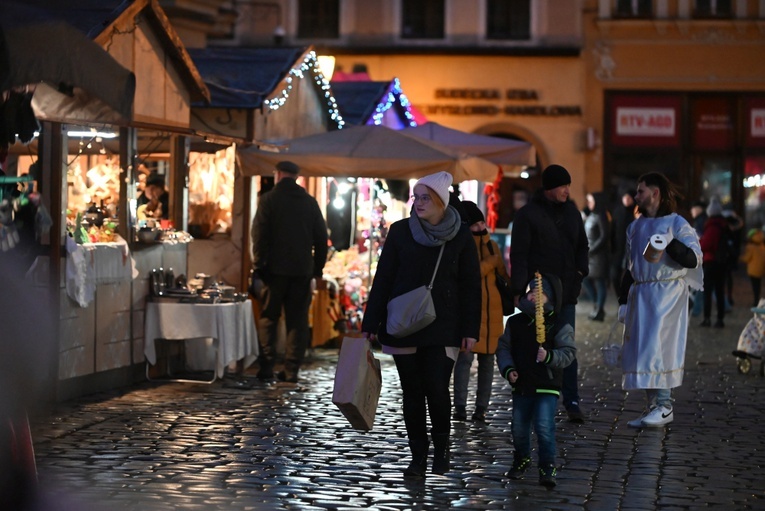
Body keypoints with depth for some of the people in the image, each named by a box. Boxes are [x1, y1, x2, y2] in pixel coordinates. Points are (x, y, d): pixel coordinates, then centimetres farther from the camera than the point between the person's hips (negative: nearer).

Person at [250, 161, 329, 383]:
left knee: (268, 318, 4)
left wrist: (258, 266, -4)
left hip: (275, 269, -3)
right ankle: (291, 370, 3)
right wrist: (318, 271, 16)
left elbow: (260, 235, -8)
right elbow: (321, 238, 11)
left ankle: (266, 367, 0)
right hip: (302, 270, 3)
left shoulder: (269, 199, -3)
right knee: (297, 320, 5)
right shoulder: (310, 202, 9)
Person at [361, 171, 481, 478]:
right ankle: (418, 457, 14)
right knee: (412, 391, 4)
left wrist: (470, 330, -3)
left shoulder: (460, 237, 0)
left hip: (443, 327, -2)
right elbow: (382, 279, 3)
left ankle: (441, 448, 13)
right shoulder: (400, 231, 2)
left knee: (437, 388, -11)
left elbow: (471, 286, 2)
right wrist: (370, 324, 0)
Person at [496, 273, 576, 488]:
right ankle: (522, 459, 35)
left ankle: (548, 467, -3)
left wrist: (549, 357, -28)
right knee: (519, 427, 10)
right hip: (521, 386, 4)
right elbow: (504, 348, 10)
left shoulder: (560, 326, -4)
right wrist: (508, 369, -5)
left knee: (544, 427, -15)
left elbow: (567, 353, -10)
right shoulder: (515, 322, 6)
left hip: (547, 387, -4)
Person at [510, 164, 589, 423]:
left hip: (566, 294, 4)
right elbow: (518, 254, -7)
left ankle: (572, 401, 4)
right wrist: (519, 290, -13)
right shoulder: (528, 214, -5)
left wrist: (581, 271, 6)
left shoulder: (571, 212, 11)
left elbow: (582, 246, 23)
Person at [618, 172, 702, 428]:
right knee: (641, 348, 4)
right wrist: (623, 300, 18)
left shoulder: (676, 223, -3)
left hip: (668, 294, -7)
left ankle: (665, 405, -8)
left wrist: (669, 244, -26)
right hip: (640, 295, 7)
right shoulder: (635, 227, 18)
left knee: (659, 347, -13)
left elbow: (694, 260, -11)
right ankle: (652, 406, 11)